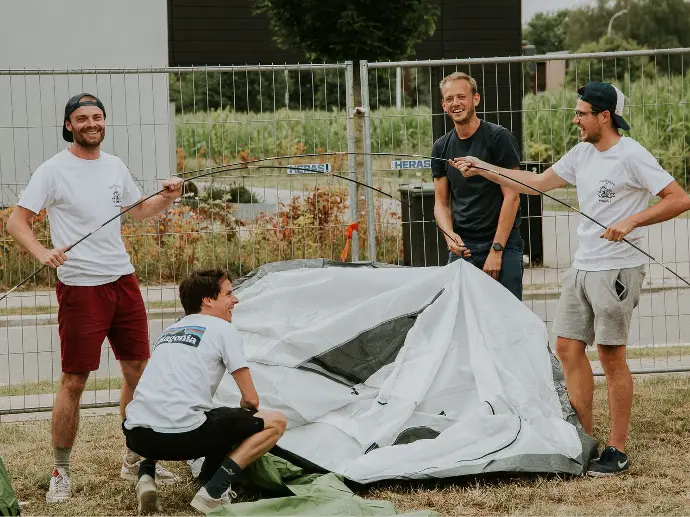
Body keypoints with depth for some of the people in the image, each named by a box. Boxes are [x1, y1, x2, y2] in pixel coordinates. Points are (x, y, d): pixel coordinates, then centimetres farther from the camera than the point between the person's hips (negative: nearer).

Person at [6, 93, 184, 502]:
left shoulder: (115, 167, 10)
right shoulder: (54, 170, -7)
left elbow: (138, 210, 25)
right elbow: (17, 221, -8)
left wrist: (167, 198, 6)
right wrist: (42, 253, -26)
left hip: (124, 281, 6)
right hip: (80, 288, -6)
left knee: (139, 371, 10)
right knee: (74, 382, -4)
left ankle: (135, 460, 26)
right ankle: (61, 473, 8)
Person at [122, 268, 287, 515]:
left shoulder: (169, 331, 26)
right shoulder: (222, 329, 7)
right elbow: (251, 399, 6)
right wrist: (242, 416, 31)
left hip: (138, 437, 6)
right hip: (184, 434, -6)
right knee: (275, 422, 7)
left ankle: (146, 475, 13)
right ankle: (214, 491, -6)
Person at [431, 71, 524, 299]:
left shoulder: (498, 137, -5)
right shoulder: (442, 147, 11)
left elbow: (511, 197, -8)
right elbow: (441, 202, 14)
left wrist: (496, 250, -12)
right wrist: (449, 234, -7)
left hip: (503, 248, -4)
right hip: (461, 249, 5)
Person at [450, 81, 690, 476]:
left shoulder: (631, 156, -13)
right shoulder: (582, 154, 11)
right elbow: (537, 183, 21)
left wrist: (631, 221, -24)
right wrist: (483, 169, 18)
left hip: (617, 270, -8)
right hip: (582, 267, 8)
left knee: (612, 354, -4)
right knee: (568, 347, 7)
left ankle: (618, 450, 3)